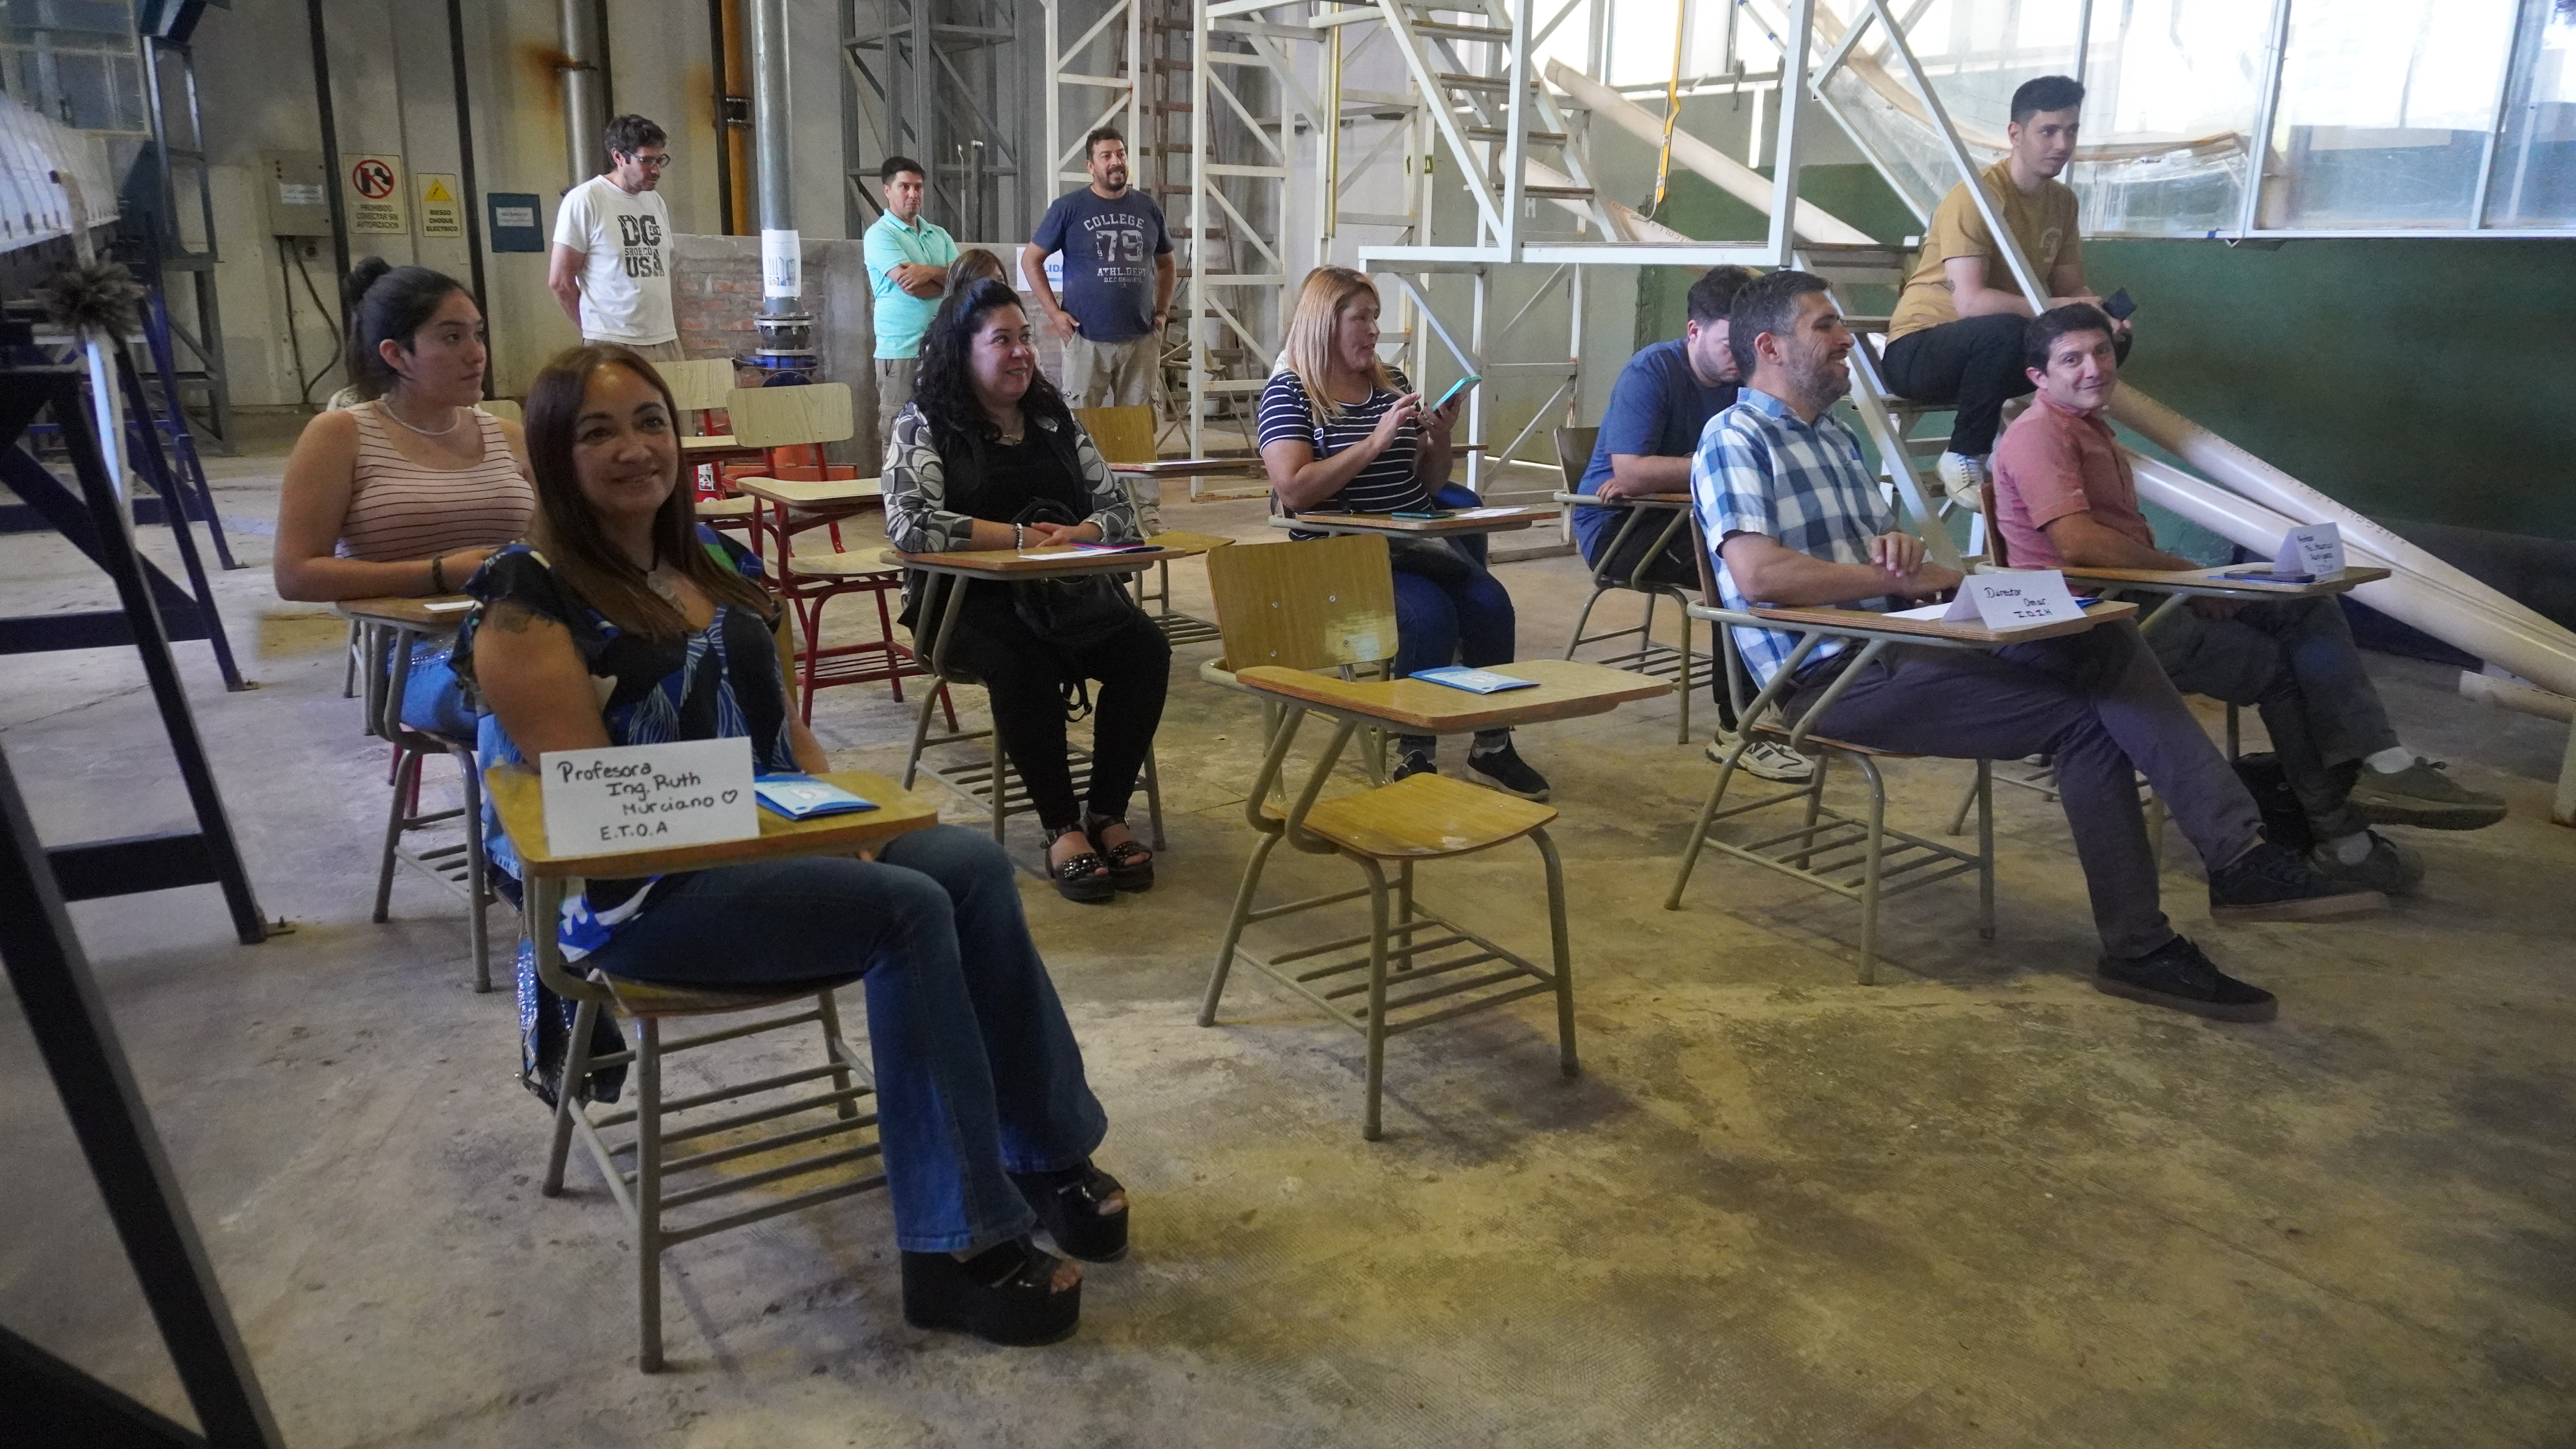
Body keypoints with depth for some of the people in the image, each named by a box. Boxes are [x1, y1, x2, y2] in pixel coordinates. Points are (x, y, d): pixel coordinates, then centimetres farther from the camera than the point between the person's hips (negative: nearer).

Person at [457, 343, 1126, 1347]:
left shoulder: (713, 559, 13)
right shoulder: (532, 600, -8)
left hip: (777, 842, 7)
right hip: (642, 896, -7)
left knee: (972, 865, -19)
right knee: (909, 913, -27)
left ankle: (1047, 1152, -9)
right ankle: (961, 1248, -21)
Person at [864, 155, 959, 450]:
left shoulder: (939, 235, 18)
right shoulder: (880, 235, -2)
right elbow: (912, 288, -14)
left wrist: (930, 272, -12)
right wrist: (947, 280, 3)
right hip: (901, 351, -6)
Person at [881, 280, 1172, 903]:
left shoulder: (1054, 416, 16)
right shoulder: (925, 424, 2)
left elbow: (1120, 510, 11)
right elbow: (908, 522, -14)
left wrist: (1073, 535, -12)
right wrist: (1018, 537, -14)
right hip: (964, 598, -4)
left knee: (1146, 649, -23)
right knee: (1023, 665, -36)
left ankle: (1108, 812, -12)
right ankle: (1062, 827, -22)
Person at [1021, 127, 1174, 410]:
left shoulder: (1148, 207, 10)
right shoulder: (1069, 208, -1)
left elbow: (1165, 263, 23)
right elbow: (1031, 260, 4)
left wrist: (1163, 311, 11)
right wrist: (1054, 312, -6)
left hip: (1142, 340, 3)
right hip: (1087, 338, -3)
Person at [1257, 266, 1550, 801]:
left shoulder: (1393, 384, 14)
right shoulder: (1289, 392, -3)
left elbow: (1430, 484, 18)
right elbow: (1294, 491, -18)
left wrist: (1440, 440, -2)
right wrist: (1375, 442, -20)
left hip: (1416, 544, 6)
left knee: (1490, 602, -19)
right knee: (1430, 614, -29)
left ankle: (1492, 745, -3)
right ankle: (1415, 758, -13)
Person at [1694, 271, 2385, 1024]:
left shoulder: (1835, 437, 23)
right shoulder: (1734, 440, -7)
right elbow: (1757, 573, -23)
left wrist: (1898, 548, -6)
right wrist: (1903, 576, -16)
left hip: (1892, 645, 8)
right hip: (1829, 676, -8)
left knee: (2103, 640, -14)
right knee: (2084, 712, -17)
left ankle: (2238, 855, -15)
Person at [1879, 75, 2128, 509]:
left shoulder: (2063, 201, 4)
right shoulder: (1975, 197, -20)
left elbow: (2070, 288, 7)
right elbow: (1970, 302, -31)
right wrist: (2065, 308, -30)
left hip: (1991, 350, 7)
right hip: (1918, 350, -7)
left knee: (2109, 338, -8)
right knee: (2005, 329, -37)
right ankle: (1964, 458, -18)